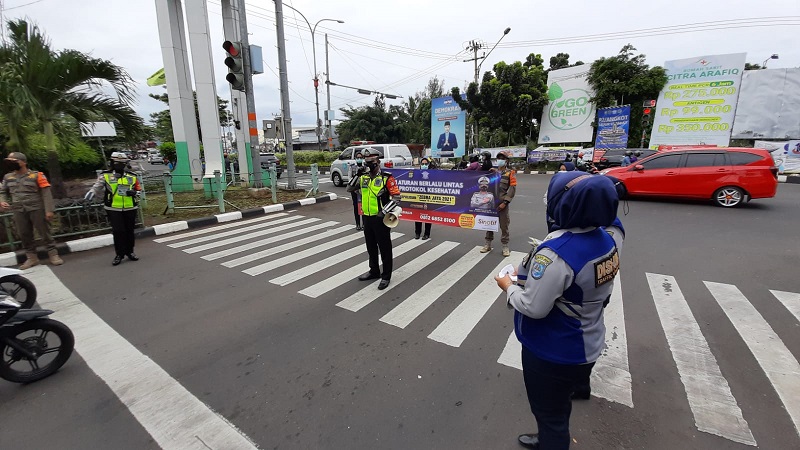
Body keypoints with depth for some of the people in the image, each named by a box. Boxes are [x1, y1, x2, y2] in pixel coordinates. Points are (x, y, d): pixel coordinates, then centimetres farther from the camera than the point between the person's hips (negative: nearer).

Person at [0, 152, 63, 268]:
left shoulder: (36, 175, -2)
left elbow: (46, 193, -7)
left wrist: (49, 210, -14)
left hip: (36, 209, -5)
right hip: (18, 211, 5)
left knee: (44, 232, -1)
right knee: (24, 235, 8)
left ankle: (53, 254, 4)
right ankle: (31, 257, 16)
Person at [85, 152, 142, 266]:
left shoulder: (133, 176, 8)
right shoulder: (105, 176, 3)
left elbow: (139, 189, 15)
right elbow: (97, 187, -2)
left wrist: (134, 193, -6)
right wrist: (91, 193, -22)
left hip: (130, 209, 2)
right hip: (114, 209, -2)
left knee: (130, 231, 9)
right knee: (118, 232, -2)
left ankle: (130, 252, 24)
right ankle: (119, 254, 11)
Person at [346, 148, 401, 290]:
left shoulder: (386, 177, -10)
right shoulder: (363, 177, 7)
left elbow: (396, 196, -12)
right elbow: (349, 189, 5)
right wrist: (357, 176, -8)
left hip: (380, 218, -6)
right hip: (367, 218, 6)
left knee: (384, 248, 3)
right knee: (371, 247, 18)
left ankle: (386, 276, 15)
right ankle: (374, 271, 35)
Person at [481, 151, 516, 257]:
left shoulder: (510, 173, 1)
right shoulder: (492, 171, 12)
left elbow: (512, 189, -7)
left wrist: (505, 202, -14)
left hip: (502, 204, -4)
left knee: (504, 226, 2)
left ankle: (505, 247, 12)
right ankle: (488, 245, 22)